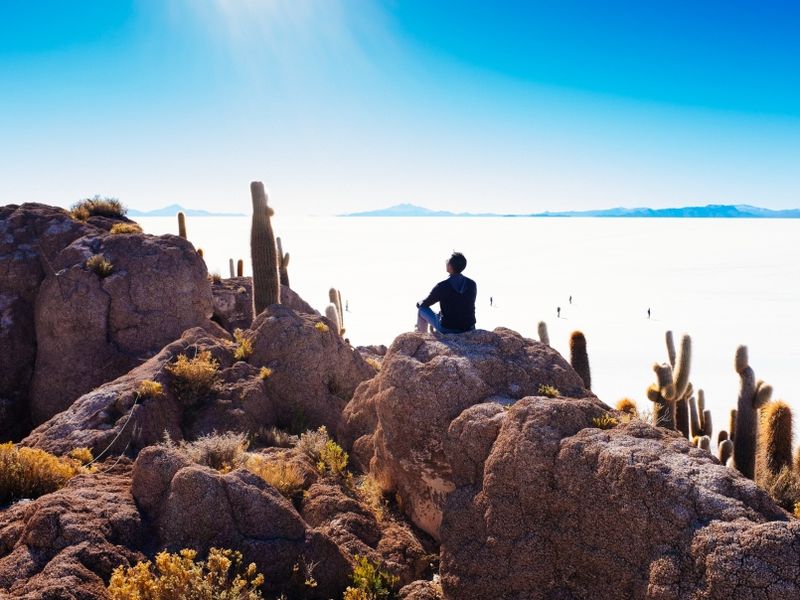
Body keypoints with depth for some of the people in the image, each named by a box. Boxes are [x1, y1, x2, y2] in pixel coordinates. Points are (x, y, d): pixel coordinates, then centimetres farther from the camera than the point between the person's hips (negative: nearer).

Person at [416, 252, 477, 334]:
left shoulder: (441, 286, -19)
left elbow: (425, 304, -2)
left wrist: (419, 304, 24)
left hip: (447, 329, -4)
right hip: (469, 329, 5)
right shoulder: (472, 284, -6)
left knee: (422, 310, 19)